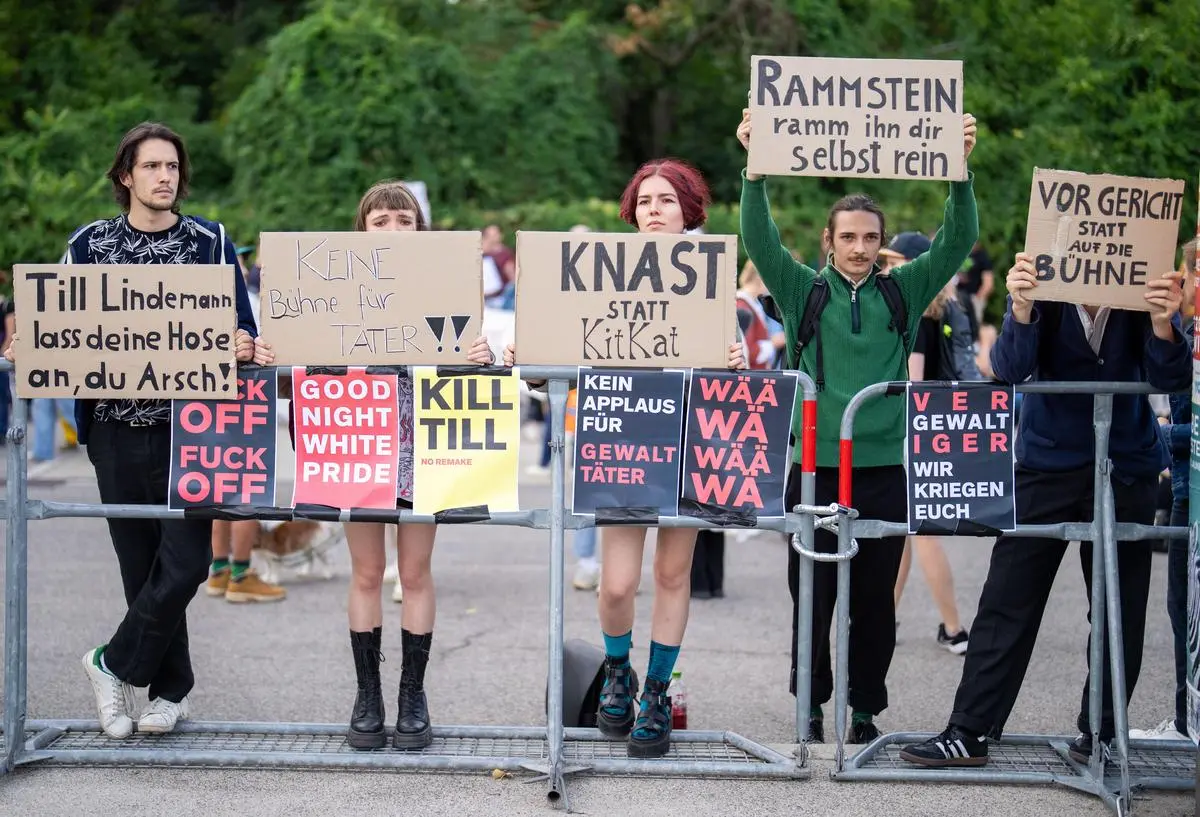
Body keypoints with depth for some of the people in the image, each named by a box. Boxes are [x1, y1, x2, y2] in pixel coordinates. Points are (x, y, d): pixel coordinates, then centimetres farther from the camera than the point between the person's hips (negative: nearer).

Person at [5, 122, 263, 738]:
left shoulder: (210, 242, 6)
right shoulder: (91, 243, 9)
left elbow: (241, 332, 6)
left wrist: (243, 349, -16)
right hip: (118, 427, 1)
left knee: (184, 561, -10)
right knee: (143, 565, 4)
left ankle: (114, 664, 11)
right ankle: (171, 690, 18)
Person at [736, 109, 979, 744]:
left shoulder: (903, 293, 8)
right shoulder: (803, 291, 4)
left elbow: (957, 241, -1)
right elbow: (759, 239, -9)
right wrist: (755, 170, -22)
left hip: (884, 467, 1)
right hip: (815, 465, -1)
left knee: (874, 598, 7)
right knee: (812, 595, 4)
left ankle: (865, 708, 18)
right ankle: (811, 703, 18)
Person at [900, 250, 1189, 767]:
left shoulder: (1142, 295, -12)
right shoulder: (1043, 290, -13)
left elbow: (1171, 379, -18)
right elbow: (1011, 369, -22)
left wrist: (1162, 322, -37)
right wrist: (1021, 307, -40)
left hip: (1126, 469, 1)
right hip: (1047, 466, -1)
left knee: (1119, 609, 6)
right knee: (1006, 604, -1)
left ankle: (1100, 733, 18)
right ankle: (969, 732, 4)